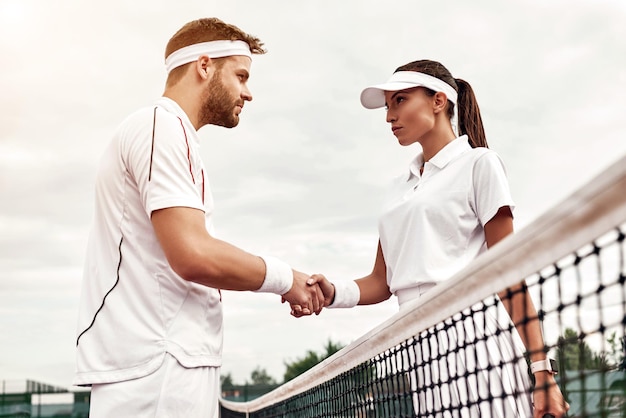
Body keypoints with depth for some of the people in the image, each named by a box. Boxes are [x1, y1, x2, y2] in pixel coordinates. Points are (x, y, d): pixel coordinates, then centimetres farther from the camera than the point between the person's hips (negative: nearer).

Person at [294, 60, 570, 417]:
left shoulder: (478, 163, 2)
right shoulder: (401, 188, 20)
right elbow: (382, 281, 17)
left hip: (473, 341, -5)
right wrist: (334, 293, -3)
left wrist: (541, 368, -10)